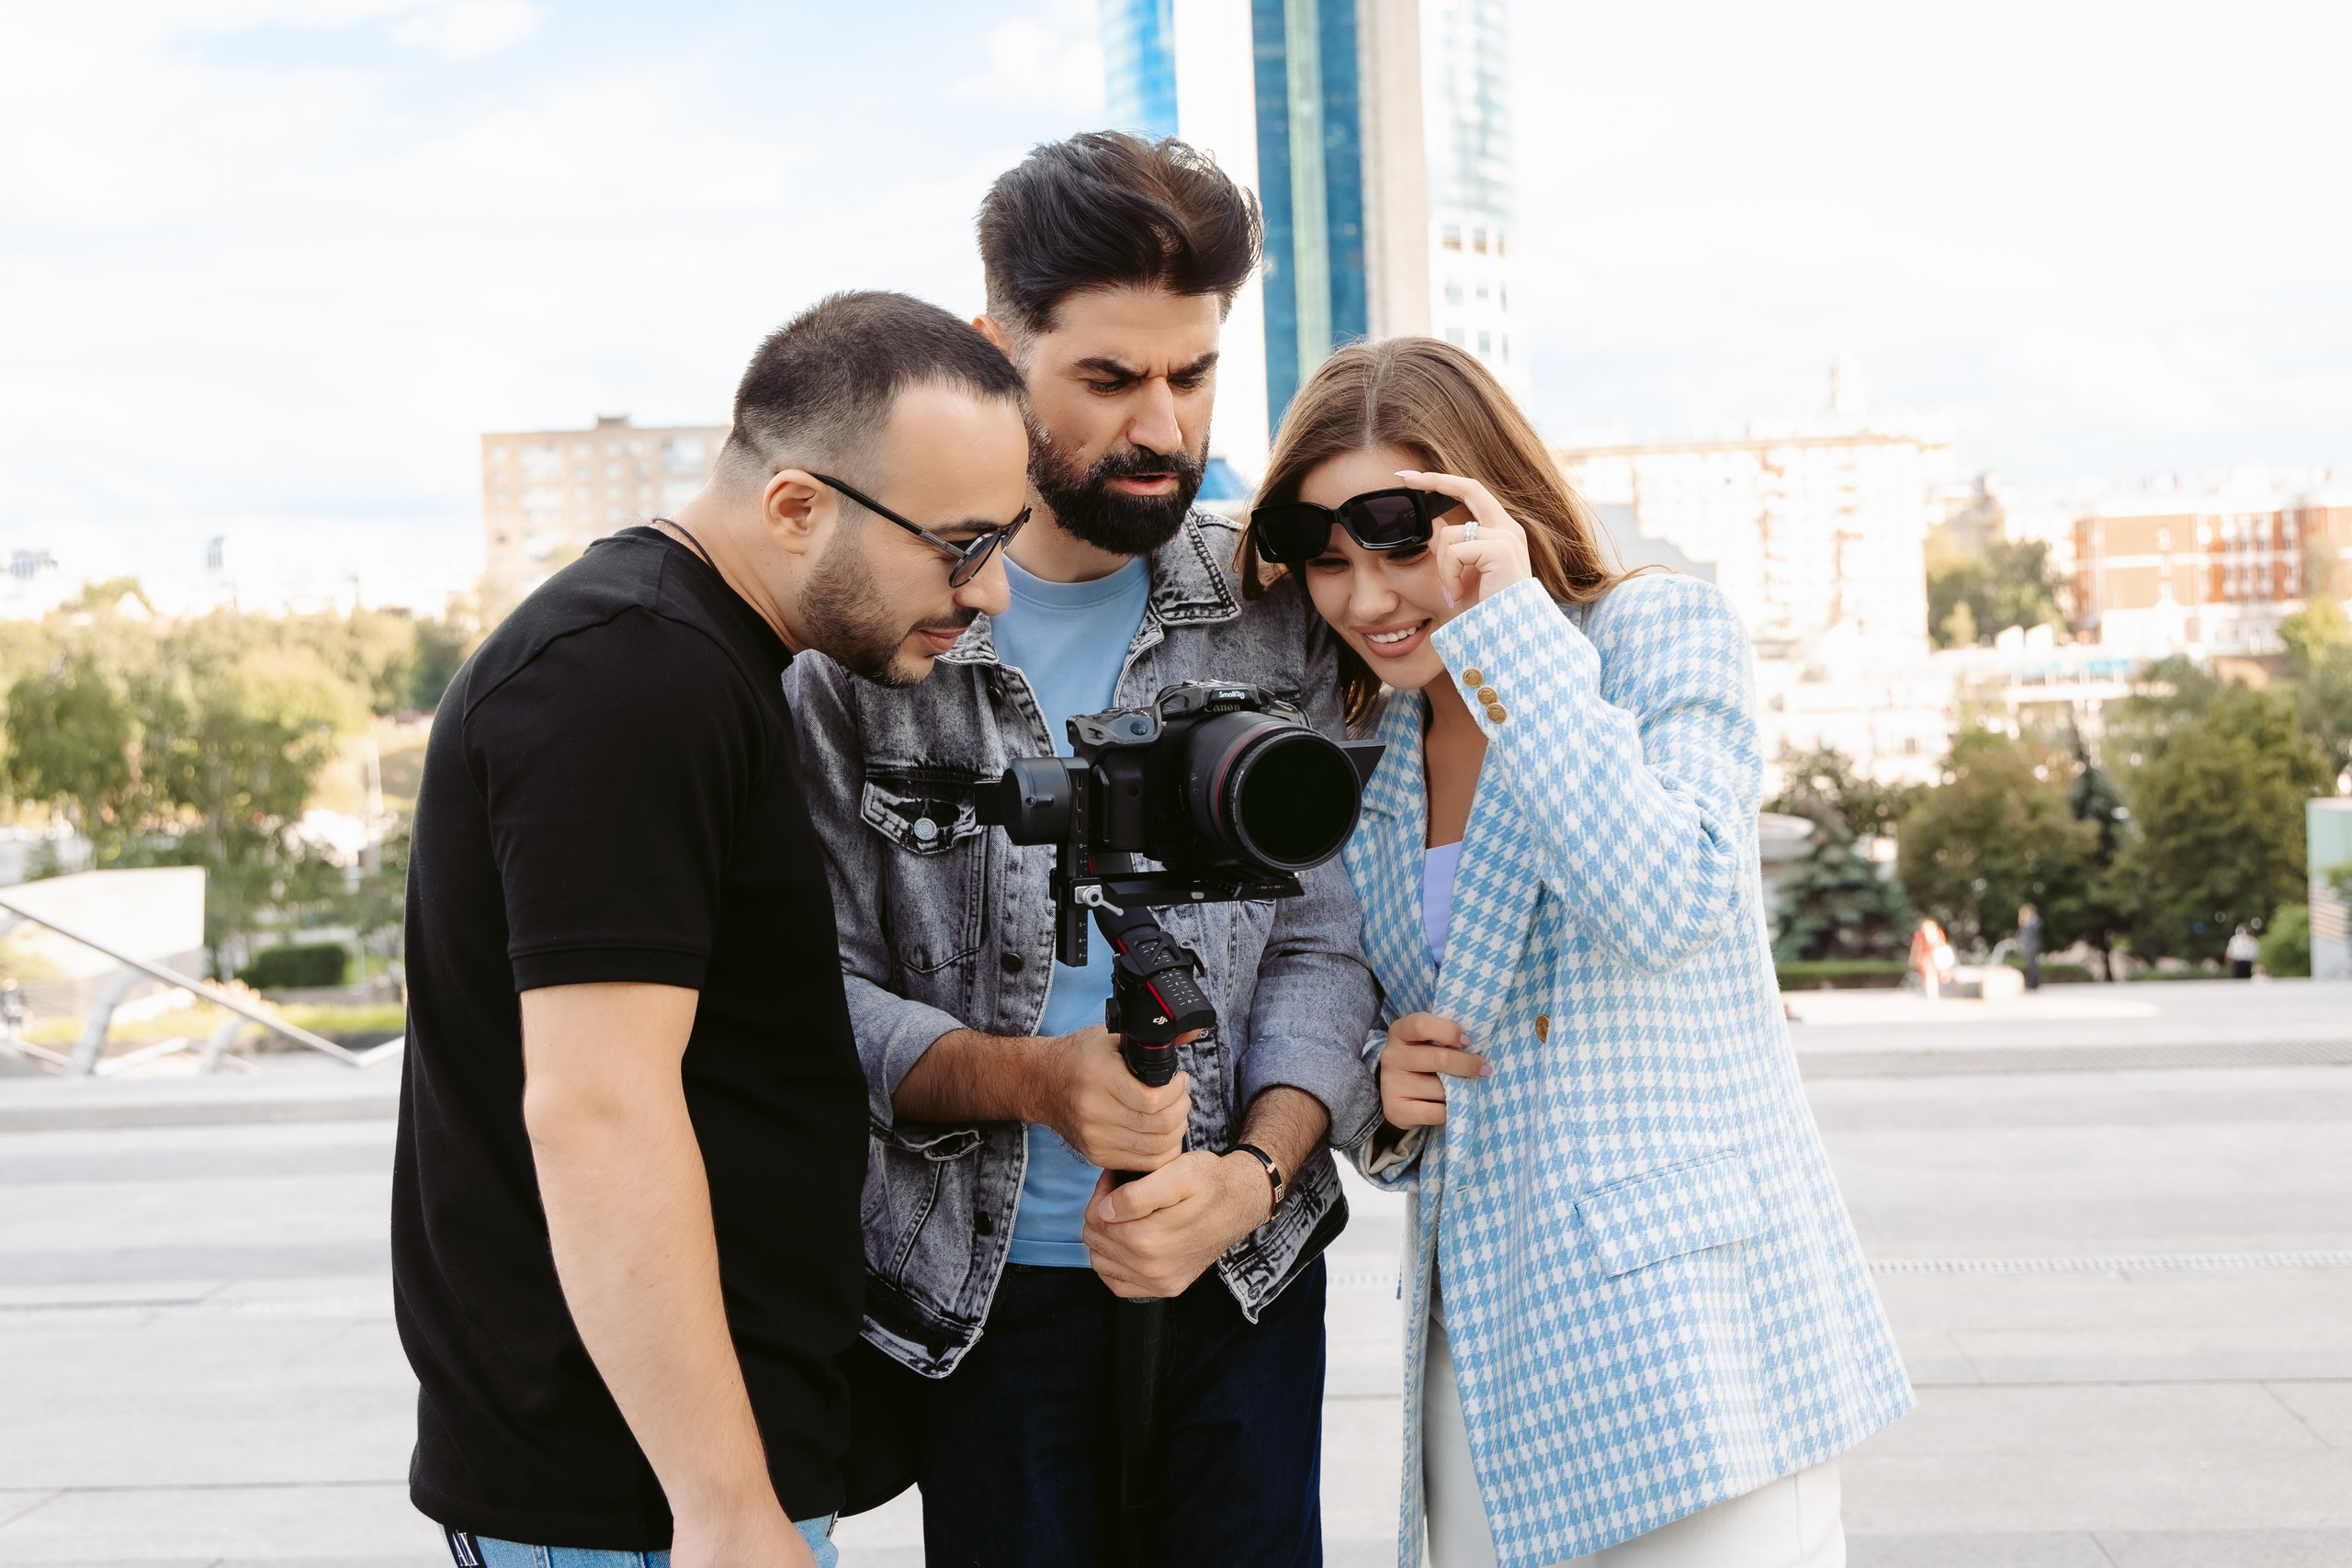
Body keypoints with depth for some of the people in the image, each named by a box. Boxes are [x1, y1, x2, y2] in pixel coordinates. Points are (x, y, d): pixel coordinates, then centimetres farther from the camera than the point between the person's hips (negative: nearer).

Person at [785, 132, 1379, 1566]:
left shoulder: (1278, 616, 0)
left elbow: (1324, 944, -1)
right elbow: (826, 990, -6)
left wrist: (1255, 1168, -17)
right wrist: (1036, 1079, -23)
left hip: (1248, 1270, 2)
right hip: (984, 1281, -1)